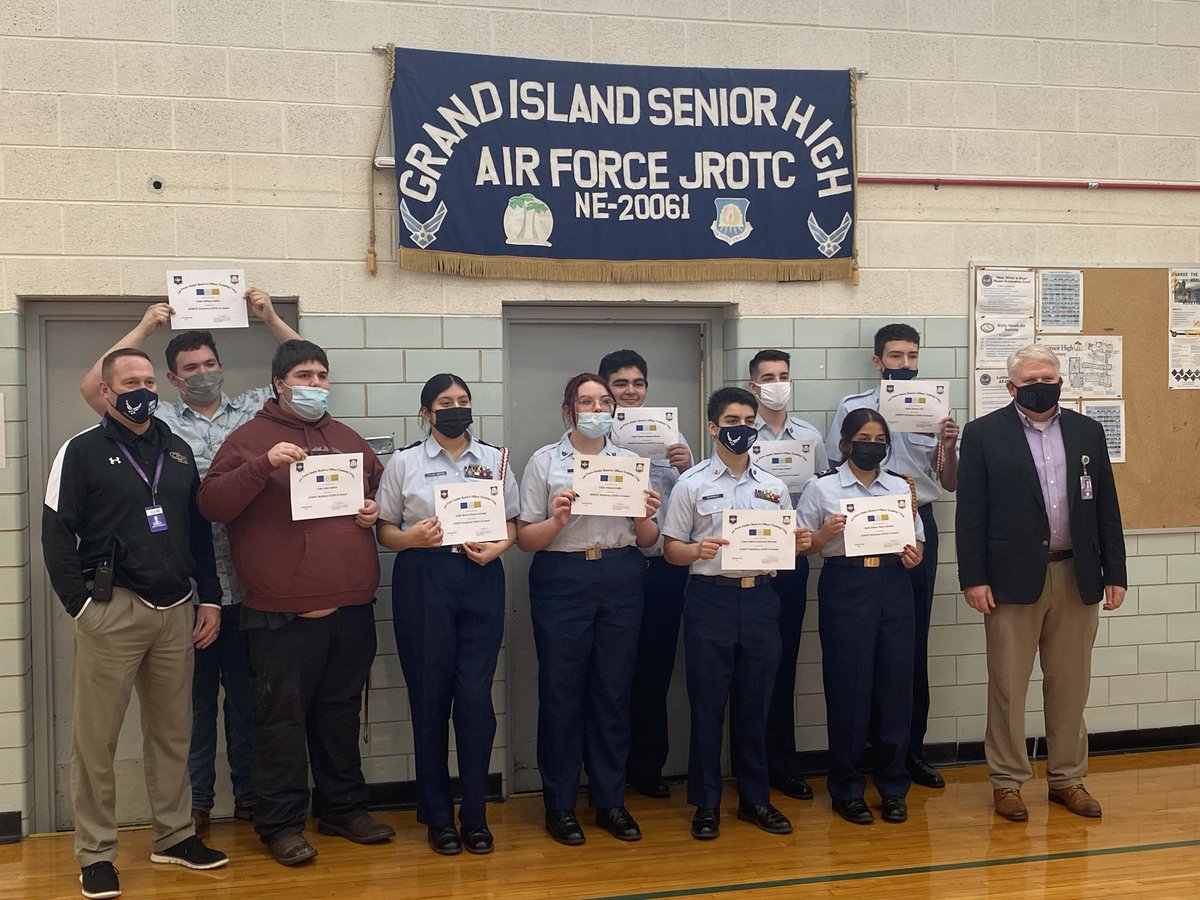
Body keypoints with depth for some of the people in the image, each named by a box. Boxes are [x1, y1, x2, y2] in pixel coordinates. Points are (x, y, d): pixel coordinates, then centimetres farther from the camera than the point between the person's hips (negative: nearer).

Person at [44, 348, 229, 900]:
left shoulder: (177, 451, 13)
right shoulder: (83, 451, -1)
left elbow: (200, 529, 16)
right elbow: (57, 535, -4)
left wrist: (209, 599, 10)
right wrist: (81, 605, -11)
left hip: (176, 610, 5)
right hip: (112, 610, -4)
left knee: (172, 731, 12)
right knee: (96, 737, 1)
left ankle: (175, 836, 24)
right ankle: (95, 854, 11)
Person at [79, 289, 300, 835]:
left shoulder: (253, 411, 10)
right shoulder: (158, 424, 6)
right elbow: (92, 389, -3)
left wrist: (270, 318, 5)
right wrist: (144, 329, 0)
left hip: (248, 584, 1)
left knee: (246, 692, 10)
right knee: (195, 695, 8)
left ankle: (249, 795, 22)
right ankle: (196, 801, 20)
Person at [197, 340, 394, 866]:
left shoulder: (348, 439, 15)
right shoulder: (250, 438, -2)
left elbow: (378, 488, 28)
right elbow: (211, 504, -12)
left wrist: (375, 508, 5)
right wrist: (264, 465, -25)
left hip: (351, 608, 5)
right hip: (283, 613, -5)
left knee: (341, 712, 16)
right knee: (282, 716, 1)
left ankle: (343, 808, 29)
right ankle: (281, 823, 13)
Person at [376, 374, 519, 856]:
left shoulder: (495, 459, 12)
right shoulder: (404, 462, 6)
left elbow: (512, 524, 15)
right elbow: (385, 531, 6)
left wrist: (497, 547, -6)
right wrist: (413, 537, -14)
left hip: (481, 579, 1)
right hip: (423, 578, -1)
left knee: (476, 695, -5)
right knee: (430, 695, 2)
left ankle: (474, 815, 8)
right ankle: (438, 816, 15)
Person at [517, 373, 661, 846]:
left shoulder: (631, 462, 12)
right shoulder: (544, 462, 3)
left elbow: (647, 540, 13)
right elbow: (525, 538, -1)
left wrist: (645, 517, -8)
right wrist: (557, 519, -19)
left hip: (621, 580, 3)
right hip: (562, 580, -3)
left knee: (614, 690, 7)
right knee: (561, 690, 2)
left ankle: (610, 799, 19)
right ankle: (559, 803, 14)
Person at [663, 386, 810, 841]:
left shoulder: (773, 486, 12)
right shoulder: (692, 483, 1)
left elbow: (787, 546, 15)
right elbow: (671, 549, 0)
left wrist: (799, 543, -7)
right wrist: (698, 551, -20)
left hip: (760, 598, 3)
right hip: (710, 598, -3)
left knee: (754, 704, 10)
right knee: (707, 705, 2)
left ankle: (755, 798, 22)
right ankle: (706, 803, 13)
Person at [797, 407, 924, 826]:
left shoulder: (901, 487, 11)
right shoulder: (822, 488, 2)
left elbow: (917, 541, 16)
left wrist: (914, 555, -6)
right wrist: (825, 534, -17)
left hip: (893, 586, 3)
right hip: (844, 587, -3)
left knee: (895, 685, 4)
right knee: (848, 686, 1)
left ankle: (893, 787, 18)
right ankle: (847, 790, 15)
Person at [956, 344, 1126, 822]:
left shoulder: (1087, 431, 9)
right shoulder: (984, 434, -1)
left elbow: (1106, 507, 10)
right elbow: (970, 512, -4)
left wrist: (1114, 573, 6)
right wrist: (973, 578, -10)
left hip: (1077, 577, 3)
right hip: (1013, 578, -3)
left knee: (1070, 685, 11)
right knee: (1008, 686, 3)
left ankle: (1067, 778, 23)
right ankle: (1007, 781, 15)